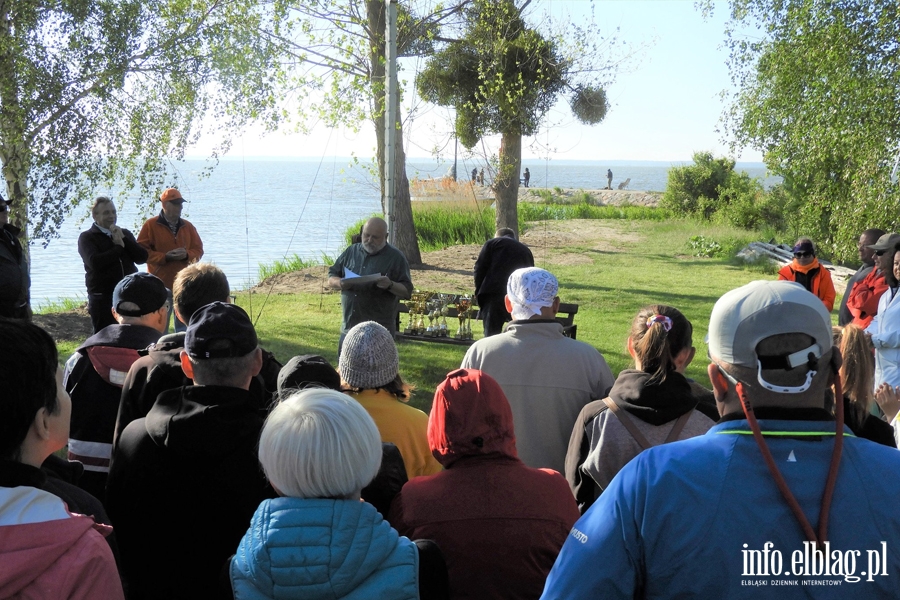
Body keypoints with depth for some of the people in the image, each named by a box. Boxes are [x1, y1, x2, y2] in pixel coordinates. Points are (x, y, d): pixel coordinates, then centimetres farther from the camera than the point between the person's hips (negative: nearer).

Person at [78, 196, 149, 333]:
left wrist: (123, 239, -9)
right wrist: (118, 247, -9)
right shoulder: (87, 237, 0)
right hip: (103, 298, -4)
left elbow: (142, 257, 1)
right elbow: (95, 262, -19)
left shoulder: (125, 234, 15)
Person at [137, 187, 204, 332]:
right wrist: (165, 257, -16)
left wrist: (187, 255, -9)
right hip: (160, 285, -4)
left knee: (184, 327, 10)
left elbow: (198, 249, 13)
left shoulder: (188, 226, 12)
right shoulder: (150, 225, -1)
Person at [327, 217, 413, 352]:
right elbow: (331, 279, 14)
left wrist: (390, 285, -24)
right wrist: (340, 283, -9)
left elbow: (407, 291, -4)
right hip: (349, 327, 5)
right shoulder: (351, 252, 12)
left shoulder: (396, 258, -1)